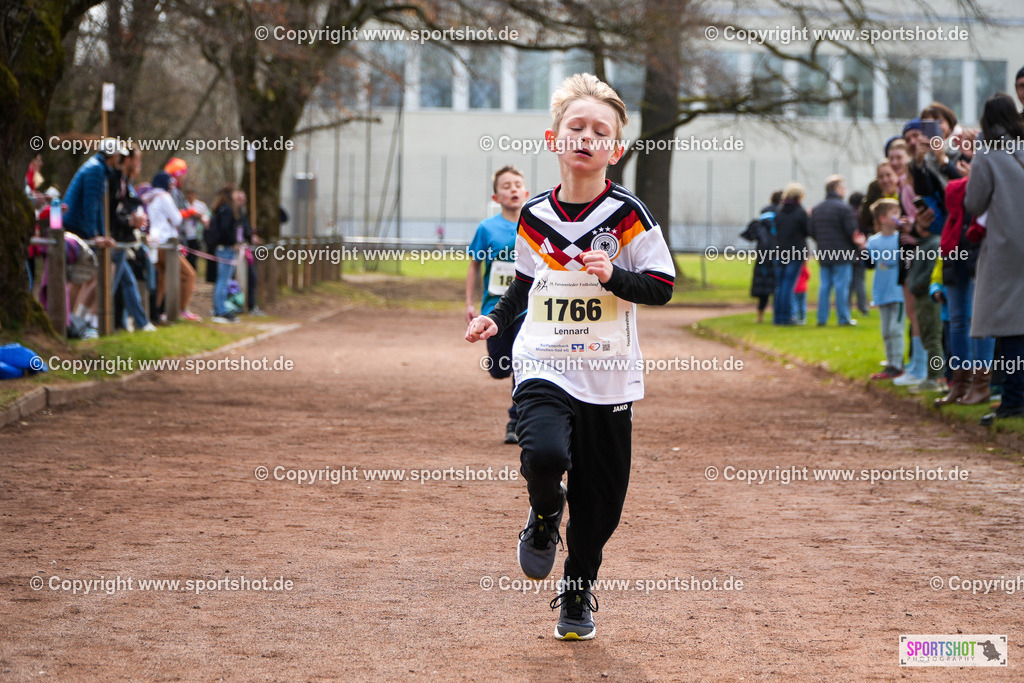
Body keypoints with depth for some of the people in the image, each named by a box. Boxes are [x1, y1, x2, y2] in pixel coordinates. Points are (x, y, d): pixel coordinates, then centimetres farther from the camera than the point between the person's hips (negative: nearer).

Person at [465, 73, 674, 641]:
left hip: (608, 376, -1)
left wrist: (612, 275, -19)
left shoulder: (628, 215, -5)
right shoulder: (535, 215, 4)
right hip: (544, 364, 1)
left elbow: (662, 286, -4)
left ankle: (578, 591, 28)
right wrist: (496, 319, 9)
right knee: (544, 453, -27)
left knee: (599, 497, 4)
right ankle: (544, 519, 8)